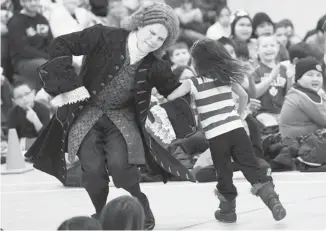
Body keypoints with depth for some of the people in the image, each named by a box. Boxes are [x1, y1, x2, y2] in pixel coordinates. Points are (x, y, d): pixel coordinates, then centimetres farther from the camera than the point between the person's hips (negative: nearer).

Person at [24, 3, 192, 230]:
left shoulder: (156, 68, -13)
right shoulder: (105, 37, -21)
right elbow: (61, 45, -17)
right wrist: (68, 84, -24)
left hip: (122, 117, 1)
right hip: (87, 112, -1)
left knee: (119, 164, -24)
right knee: (93, 169, -16)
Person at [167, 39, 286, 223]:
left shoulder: (193, 84, -2)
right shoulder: (227, 77, 9)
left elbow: (168, 99, 4)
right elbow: (244, 96, 21)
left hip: (216, 136, -3)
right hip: (237, 130, 3)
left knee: (224, 174, 9)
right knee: (252, 167, 3)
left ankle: (228, 210, 18)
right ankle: (272, 199, -9)